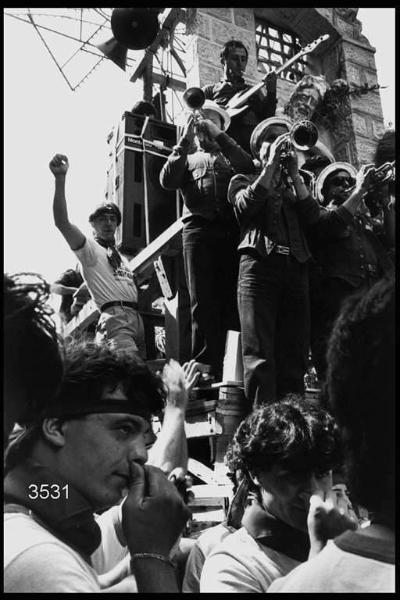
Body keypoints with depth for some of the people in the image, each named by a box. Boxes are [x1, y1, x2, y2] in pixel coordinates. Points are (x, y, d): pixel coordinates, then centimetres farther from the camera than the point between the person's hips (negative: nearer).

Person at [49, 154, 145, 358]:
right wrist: (60, 178, -19)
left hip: (136, 317, 8)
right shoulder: (90, 249, 7)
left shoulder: (121, 257, 31)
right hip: (116, 317, -8)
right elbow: (62, 222, -11)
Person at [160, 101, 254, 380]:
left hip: (232, 229, 0)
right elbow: (167, 180, 8)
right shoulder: (187, 157, 29)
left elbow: (249, 167, 4)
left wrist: (218, 136, 3)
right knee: (203, 304, -9)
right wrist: (185, 140, 5)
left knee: (233, 301, -8)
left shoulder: (230, 155, 28)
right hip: (199, 228, 0)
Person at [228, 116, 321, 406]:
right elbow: (246, 203, -3)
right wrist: (271, 165, -2)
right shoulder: (244, 180, 21)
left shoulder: (295, 186, 29)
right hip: (259, 263, -3)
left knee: (294, 357, -3)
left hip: (296, 267, 4)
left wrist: (294, 173, 4)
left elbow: (312, 215, 9)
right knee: (259, 356, -13)